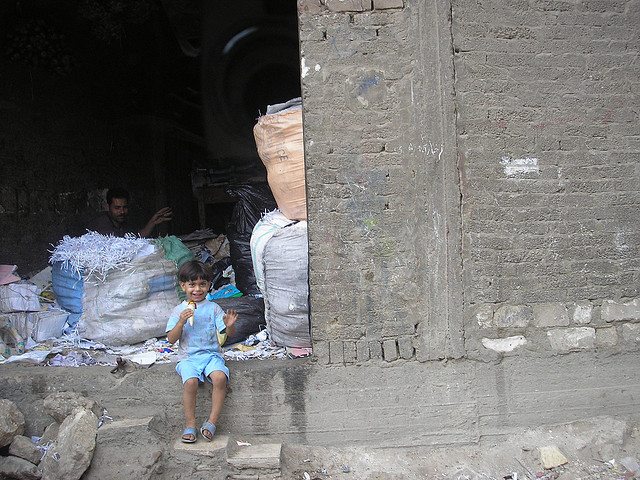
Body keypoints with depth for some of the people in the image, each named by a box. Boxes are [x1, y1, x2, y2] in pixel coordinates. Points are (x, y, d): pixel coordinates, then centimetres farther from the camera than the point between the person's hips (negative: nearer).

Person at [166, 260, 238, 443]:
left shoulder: (213, 308, 6)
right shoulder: (179, 311, 6)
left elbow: (228, 333, 2)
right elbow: (171, 339, -1)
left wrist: (230, 325, -22)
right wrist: (181, 322, -17)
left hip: (211, 354, 1)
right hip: (189, 357, 0)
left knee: (220, 377, -30)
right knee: (190, 381, -31)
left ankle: (211, 421, -19)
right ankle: (190, 424, -15)